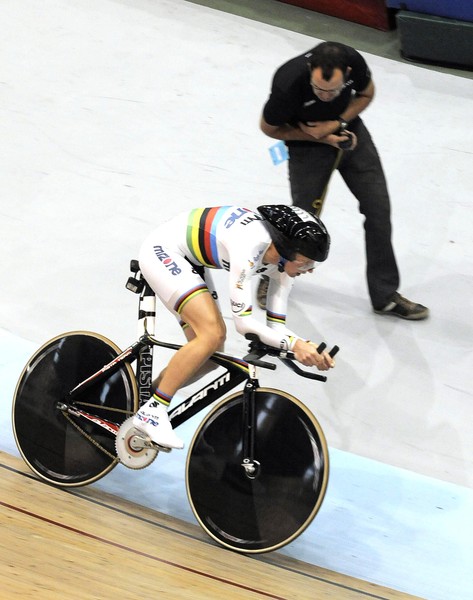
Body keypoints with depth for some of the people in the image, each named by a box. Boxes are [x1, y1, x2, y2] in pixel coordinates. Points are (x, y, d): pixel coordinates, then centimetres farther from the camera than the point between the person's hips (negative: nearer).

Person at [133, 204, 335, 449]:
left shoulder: (284, 260, -9)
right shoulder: (249, 245, -34)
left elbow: (275, 326, -6)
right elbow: (243, 321, -33)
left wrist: (311, 350, -22)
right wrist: (294, 344, -39)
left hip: (187, 260, 9)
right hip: (163, 250, -9)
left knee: (210, 352, 3)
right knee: (212, 334, -23)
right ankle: (151, 412, -15)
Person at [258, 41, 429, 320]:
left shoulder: (354, 61, -29)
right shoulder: (288, 84, -37)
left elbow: (366, 94, -4)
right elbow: (269, 128, -17)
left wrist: (337, 124, -20)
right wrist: (323, 139, -20)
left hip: (348, 130, 4)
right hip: (308, 142, -4)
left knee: (378, 208, 1)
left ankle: (385, 296, 14)